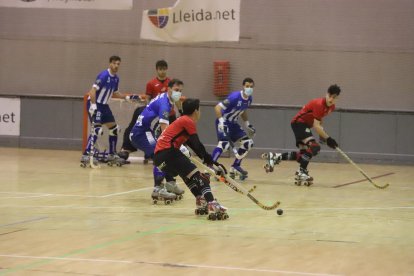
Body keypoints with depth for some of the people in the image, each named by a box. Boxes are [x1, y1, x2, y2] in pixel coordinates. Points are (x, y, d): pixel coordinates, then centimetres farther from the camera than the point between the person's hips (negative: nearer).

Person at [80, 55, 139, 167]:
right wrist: (93, 106, -32)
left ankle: (112, 155, 24)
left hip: (103, 105, 9)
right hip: (94, 104, -9)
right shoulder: (104, 75, -19)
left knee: (114, 129, 12)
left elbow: (114, 93, 22)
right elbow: (93, 90, -24)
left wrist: (127, 97, 13)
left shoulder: (116, 78, 7)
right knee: (97, 129, -21)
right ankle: (85, 155, -22)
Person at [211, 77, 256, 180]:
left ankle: (235, 167, 15)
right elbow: (217, 107, -28)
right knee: (224, 144, -28)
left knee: (248, 142, 4)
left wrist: (247, 123, 16)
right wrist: (221, 121, -38)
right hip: (223, 122, -8)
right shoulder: (235, 97, -24)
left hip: (233, 123, 8)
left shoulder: (249, 99, 2)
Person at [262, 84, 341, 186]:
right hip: (298, 123, -10)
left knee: (304, 152, 8)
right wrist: (327, 138, -26)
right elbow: (316, 126, -26)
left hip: (305, 124, 10)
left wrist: (322, 134, 7)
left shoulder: (331, 107, 2)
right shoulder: (319, 104, -25)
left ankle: (275, 157, 15)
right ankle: (301, 172, -21)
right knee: (314, 146, -25)